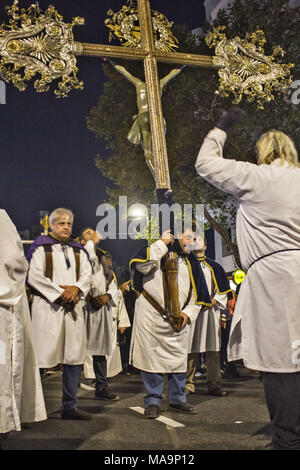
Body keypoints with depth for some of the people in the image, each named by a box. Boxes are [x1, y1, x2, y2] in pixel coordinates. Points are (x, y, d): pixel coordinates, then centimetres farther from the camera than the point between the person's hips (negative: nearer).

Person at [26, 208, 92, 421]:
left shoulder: (78, 250, 18)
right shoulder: (41, 247, 3)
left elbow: (87, 274, 10)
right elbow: (34, 276, -7)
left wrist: (75, 288, -10)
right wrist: (60, 292, -11)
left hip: (73, 307, 5)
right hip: (48, 307, -5)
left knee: (74, 357, 4)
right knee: (42, 357, -6)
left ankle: (70, 406, 12)